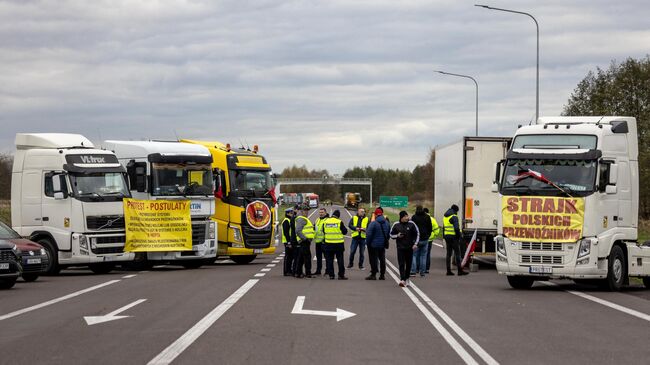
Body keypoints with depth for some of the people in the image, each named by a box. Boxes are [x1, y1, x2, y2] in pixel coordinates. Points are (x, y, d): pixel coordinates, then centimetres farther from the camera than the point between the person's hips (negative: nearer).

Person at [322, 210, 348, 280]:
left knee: (329, 259, 10)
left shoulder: (325, 222, 0)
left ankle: (331, 274, 8)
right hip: (338, 244, -3)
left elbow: (323, 231, 12)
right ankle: (341, 275, 3)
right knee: (340, 259, 4)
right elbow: (345, 231, -5)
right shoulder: (339, 222, -12)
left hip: (328, 244, 3)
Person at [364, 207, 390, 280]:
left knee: (373, 260, 0)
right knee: (382, 259, 12)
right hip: (383, 245, 6)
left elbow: (369, 235, -17)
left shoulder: (373, 223, -17)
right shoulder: (387, 223, 4)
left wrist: (367, 243, -6)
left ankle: (373, 275, -1)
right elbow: (389, 234, 14)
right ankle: (382, 275, 15)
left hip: (374, 245, -6)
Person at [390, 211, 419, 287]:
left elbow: (417, 234, 6)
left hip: (410, 247, 1)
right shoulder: (396, 225, -1)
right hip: (400, 247, -1)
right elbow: (391, 235, 10)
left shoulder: (411, 224, -1)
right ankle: (402, 279, -20)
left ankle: (407, 279, 22)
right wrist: (397, 236, -11)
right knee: (401, 264, -12)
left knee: (408, 264, 8)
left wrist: (415, 244, -3)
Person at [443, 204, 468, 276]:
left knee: (449, 253, 10)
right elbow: (456, 228, -20)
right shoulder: (454, 217, -12)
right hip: (453, 237, -8)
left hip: (447, 236, 8)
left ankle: (448, 270, 8)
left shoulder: (445, 217, 16)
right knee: (457, 253, -6)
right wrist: (459, 235, -11)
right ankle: (460, 271, -8)